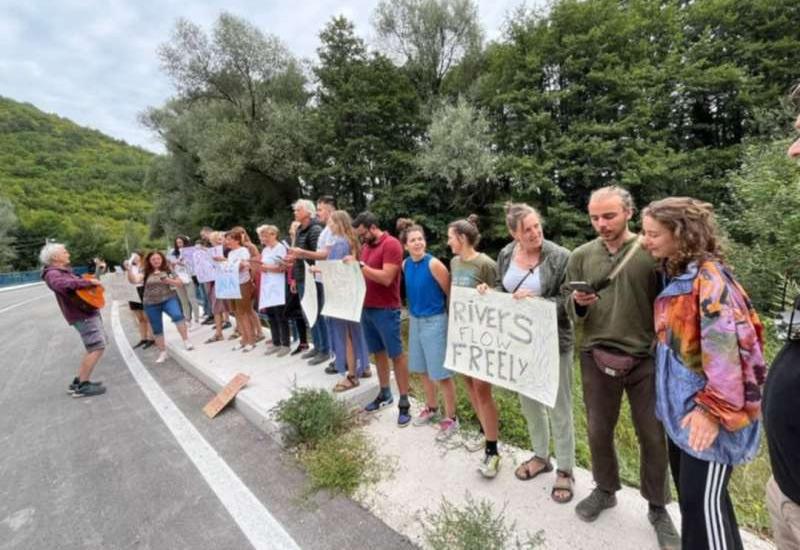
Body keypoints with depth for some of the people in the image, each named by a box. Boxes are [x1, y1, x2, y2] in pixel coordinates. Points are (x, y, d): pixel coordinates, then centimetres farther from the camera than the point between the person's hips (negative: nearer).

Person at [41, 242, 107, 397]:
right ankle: (82, 387, -3)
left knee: (94, 348, 15)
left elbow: (79, 285, 32)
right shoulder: (53, 274, -13)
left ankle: (77, 382, 21)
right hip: (83, 315, -10)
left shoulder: (65, 270, 19)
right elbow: (63, 285, -37)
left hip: (90, 311, 10)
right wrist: (89, 282, -28)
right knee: (97, 348, -11)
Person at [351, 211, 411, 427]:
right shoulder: (366, 246, 13)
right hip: (366, 308, 8)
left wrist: (360, 265, -20)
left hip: (386, 310, -8)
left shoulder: (391, 244, -13)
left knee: (396, 355, 0)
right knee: (378, 353, 15)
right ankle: (384, 394, 29)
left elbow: (386, 278, -22)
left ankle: (404, 403, 10)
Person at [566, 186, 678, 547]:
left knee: (653, 436, 11)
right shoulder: (581, 256, 1)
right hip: (596, 357, 2)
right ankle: (605, 490, 38)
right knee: (598, 431, 14)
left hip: (645, 358, -1)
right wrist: (578, 304, -17)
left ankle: (658, 507, 34)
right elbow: (572, 315, 5)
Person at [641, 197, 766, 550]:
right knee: (687, 490, 20)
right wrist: (668, 394, 21)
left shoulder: (708, 276, -18)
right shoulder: (676, 274, 8)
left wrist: (714, 409, -26)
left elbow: (726, 345, -25)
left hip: (706, 408, -8)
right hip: (681, 402, 8)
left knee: (703, 498, 3)